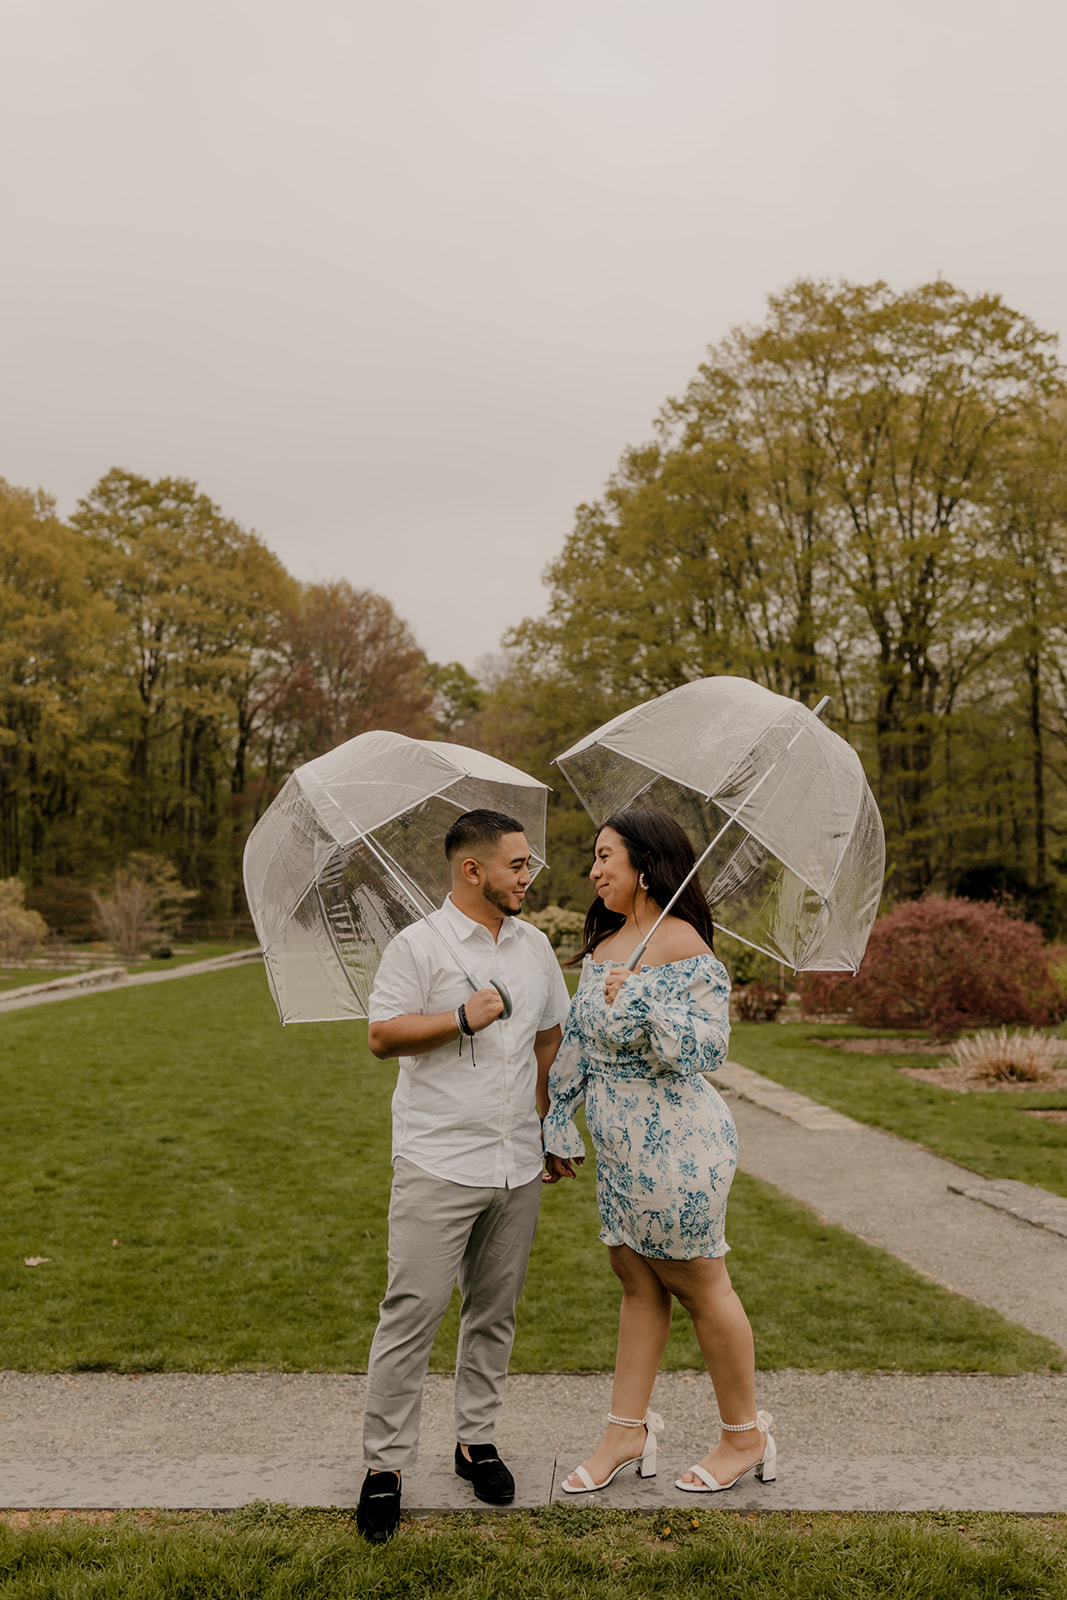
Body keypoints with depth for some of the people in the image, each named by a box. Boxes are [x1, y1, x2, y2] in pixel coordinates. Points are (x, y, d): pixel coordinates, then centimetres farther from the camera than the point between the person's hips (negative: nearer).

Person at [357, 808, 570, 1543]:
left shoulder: (535, 945, 12)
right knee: (412, 1312, -3)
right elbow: (382, 1035, -8)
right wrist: (461, 1019, -17)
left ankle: (477, 1440, 28)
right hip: (437, 1165, -5)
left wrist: (556, 1123, 16)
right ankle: (385, 1464, 8)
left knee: (495, 1310, 13)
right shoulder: (419, 945, -6)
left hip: (516, 1166, 5)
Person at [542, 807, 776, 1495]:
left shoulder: (685, 948, -15)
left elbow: (708, 1047, -21)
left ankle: (746, 1436, 22)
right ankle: (628, 1431, 25)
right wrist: (559, 1127, 16)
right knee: (636, 1279, 14)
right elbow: (576, 1043, 14)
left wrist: (641, 1005, -30)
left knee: (700, 1284, 4)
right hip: (619, 1145, 8)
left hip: (676, 1143, -8)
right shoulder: (604, 943, 10)